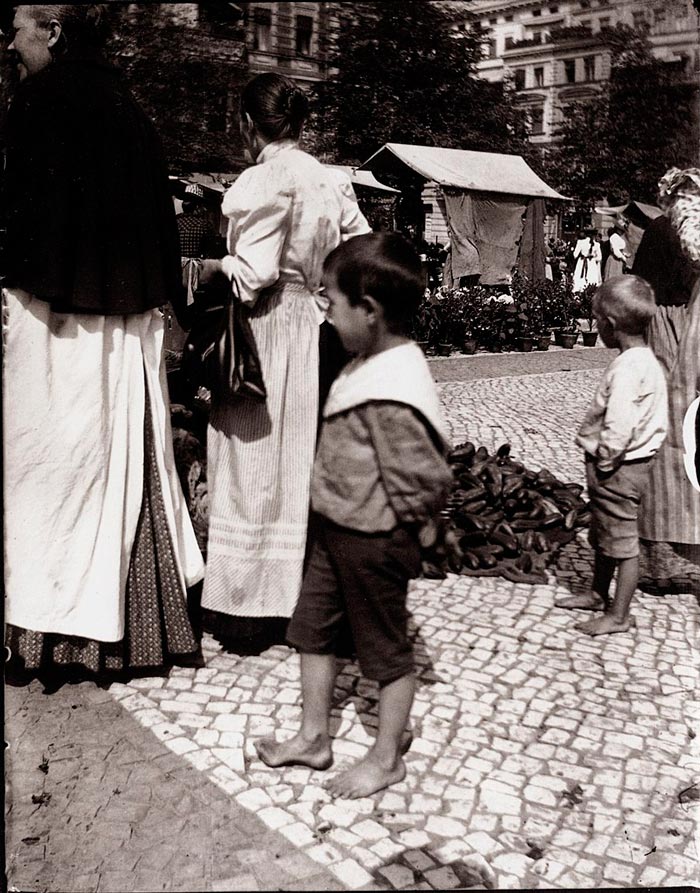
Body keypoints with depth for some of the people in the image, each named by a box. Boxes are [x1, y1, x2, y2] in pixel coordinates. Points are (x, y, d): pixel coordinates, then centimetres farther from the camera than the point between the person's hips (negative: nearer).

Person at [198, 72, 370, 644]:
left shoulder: (262, 181, -11)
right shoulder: (333, 181, 9)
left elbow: (255, 273, -16)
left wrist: (215, 267, 2)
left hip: (266, 332, -6)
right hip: (317, 333, 7)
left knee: (257, 463, 1)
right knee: (307, 460, 13)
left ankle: (250, 601, 10)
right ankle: (311, 592, 23)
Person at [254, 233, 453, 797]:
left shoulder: (389, 397, -29)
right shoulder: (373, 367, 1)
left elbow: (427, 480, -30)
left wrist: (399, 521, -13)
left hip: (374, 544, -10)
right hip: (340, 531, 10)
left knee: (386, 649, 10)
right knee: (312, 628, 20)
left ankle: (387, 759, 32)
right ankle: (314, 737, 38)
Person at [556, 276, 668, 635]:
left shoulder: (627, 368, -25)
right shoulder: (646, 359, 6)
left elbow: (618, 427, -31)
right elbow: (655, 417, 15)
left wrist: (604, 461, -16)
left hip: (616, 469, -10)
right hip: (626, 464, 10)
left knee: (622, 544, 4)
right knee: (603, 537, 23)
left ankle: (618, 616, 17)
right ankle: (599, 595, 40)